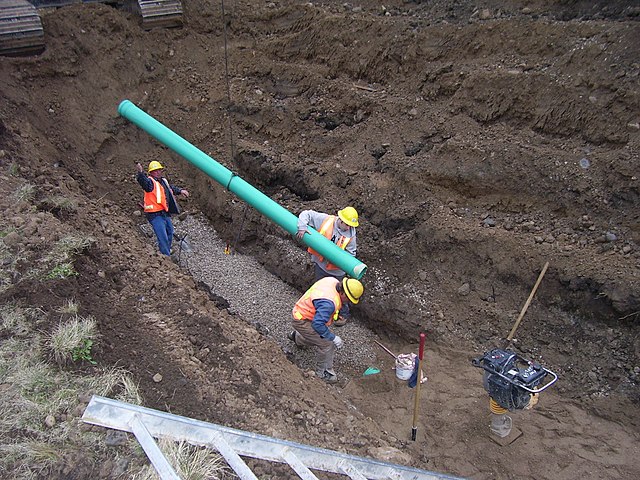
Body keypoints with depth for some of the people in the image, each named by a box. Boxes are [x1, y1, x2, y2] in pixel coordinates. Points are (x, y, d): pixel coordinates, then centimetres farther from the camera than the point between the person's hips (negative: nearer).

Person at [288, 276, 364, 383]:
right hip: (302, 321, -10)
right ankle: (324, 372, 10)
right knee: (327, 344, -11)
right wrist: (333, 337, -24)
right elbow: (318, 324, -35)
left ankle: (297, 337, 46)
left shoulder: (333, 281, -9)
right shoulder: (329, 303, -36)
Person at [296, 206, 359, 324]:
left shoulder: (351, 234, -18)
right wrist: (302, 228, -27)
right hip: (320, 264, 3)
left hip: (336, 269, -2)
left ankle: (344, 314, 36)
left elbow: (351, 253, -13)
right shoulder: (325, 220, -18)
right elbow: (306, 214, -12)